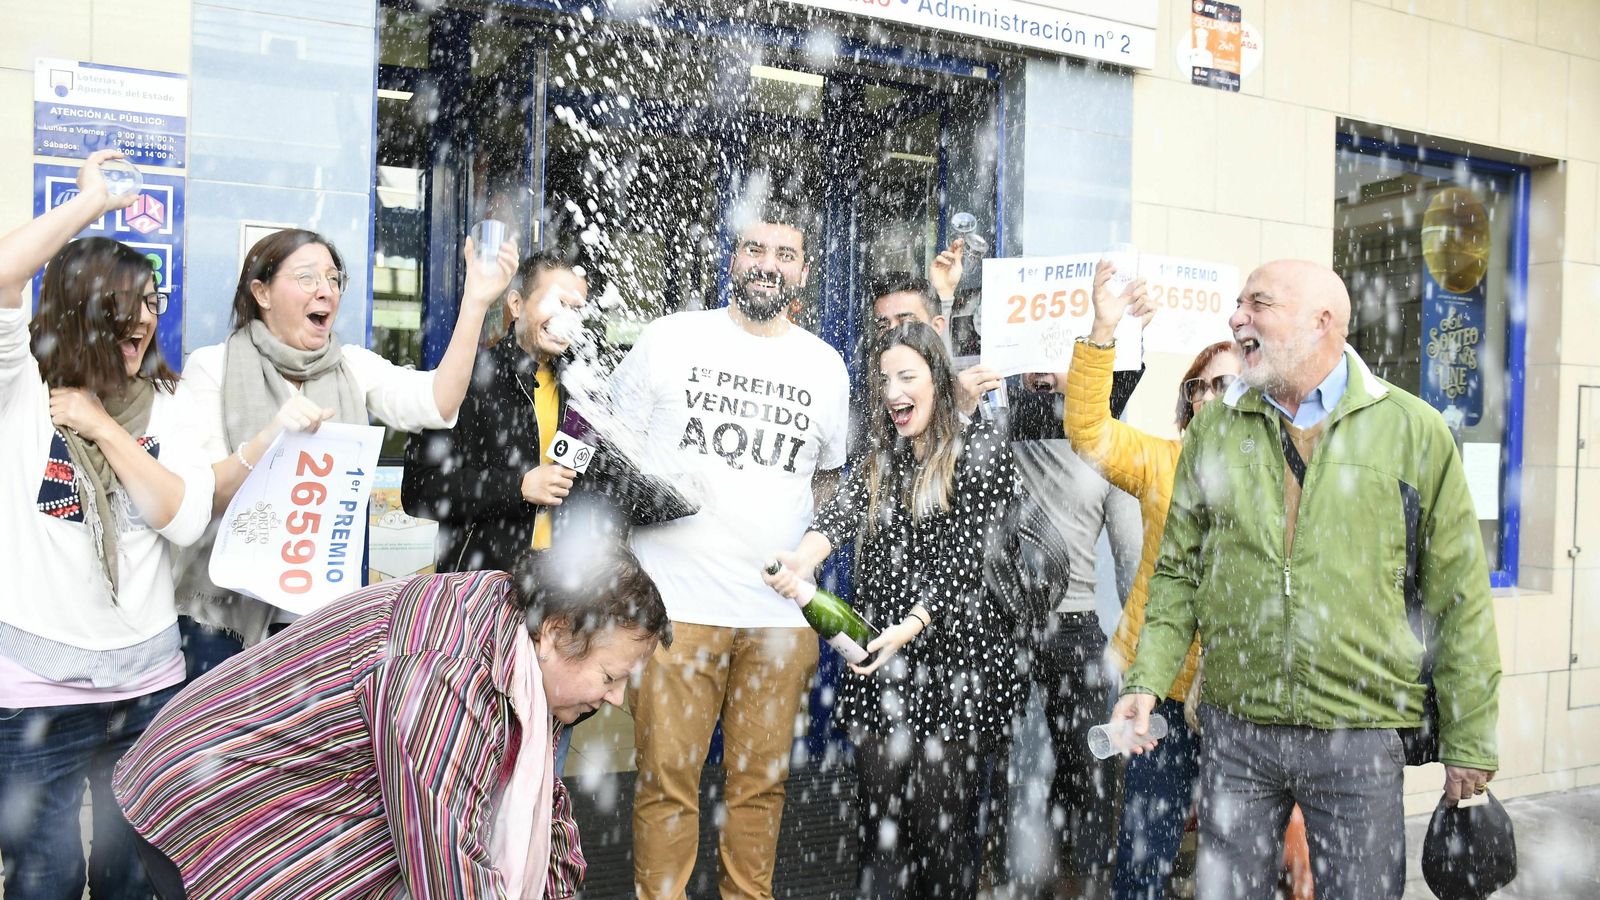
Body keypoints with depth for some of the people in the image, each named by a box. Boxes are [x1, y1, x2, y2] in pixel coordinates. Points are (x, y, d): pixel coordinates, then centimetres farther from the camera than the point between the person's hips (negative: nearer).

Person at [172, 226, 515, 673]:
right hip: (228, 611, -2)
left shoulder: (354, 365, 5)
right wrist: (270, 436, -28)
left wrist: (475, 303, -20)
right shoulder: (212, 365, -3)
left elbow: (434, 404, -14)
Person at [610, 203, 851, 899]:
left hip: (781, 612, 3)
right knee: (666, 779, 1)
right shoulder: (672, 338, 3)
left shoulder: (826, 367, 10)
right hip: (678, 601, -2)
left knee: (762, 780, 11)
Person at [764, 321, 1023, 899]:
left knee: (941, 822, 1)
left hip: (952, 661, -5)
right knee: (878, 818, 9)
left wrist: (911, 626, -23)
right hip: (880, 660, 5)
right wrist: (803, 558, -28)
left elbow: (965, 556, -11)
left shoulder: (982, 450, -2)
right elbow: (842, 510, -7)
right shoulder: (881, 458, 14)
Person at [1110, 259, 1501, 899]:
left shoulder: (1415, 431, -2)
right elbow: (1178, 572, 9)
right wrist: (1147, 679, -4)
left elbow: (1459, 597, 0)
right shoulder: (1213, 428, 5)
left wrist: (1469, 741, 0)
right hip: (1234, 731, 2)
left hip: (1362, 737, -2)